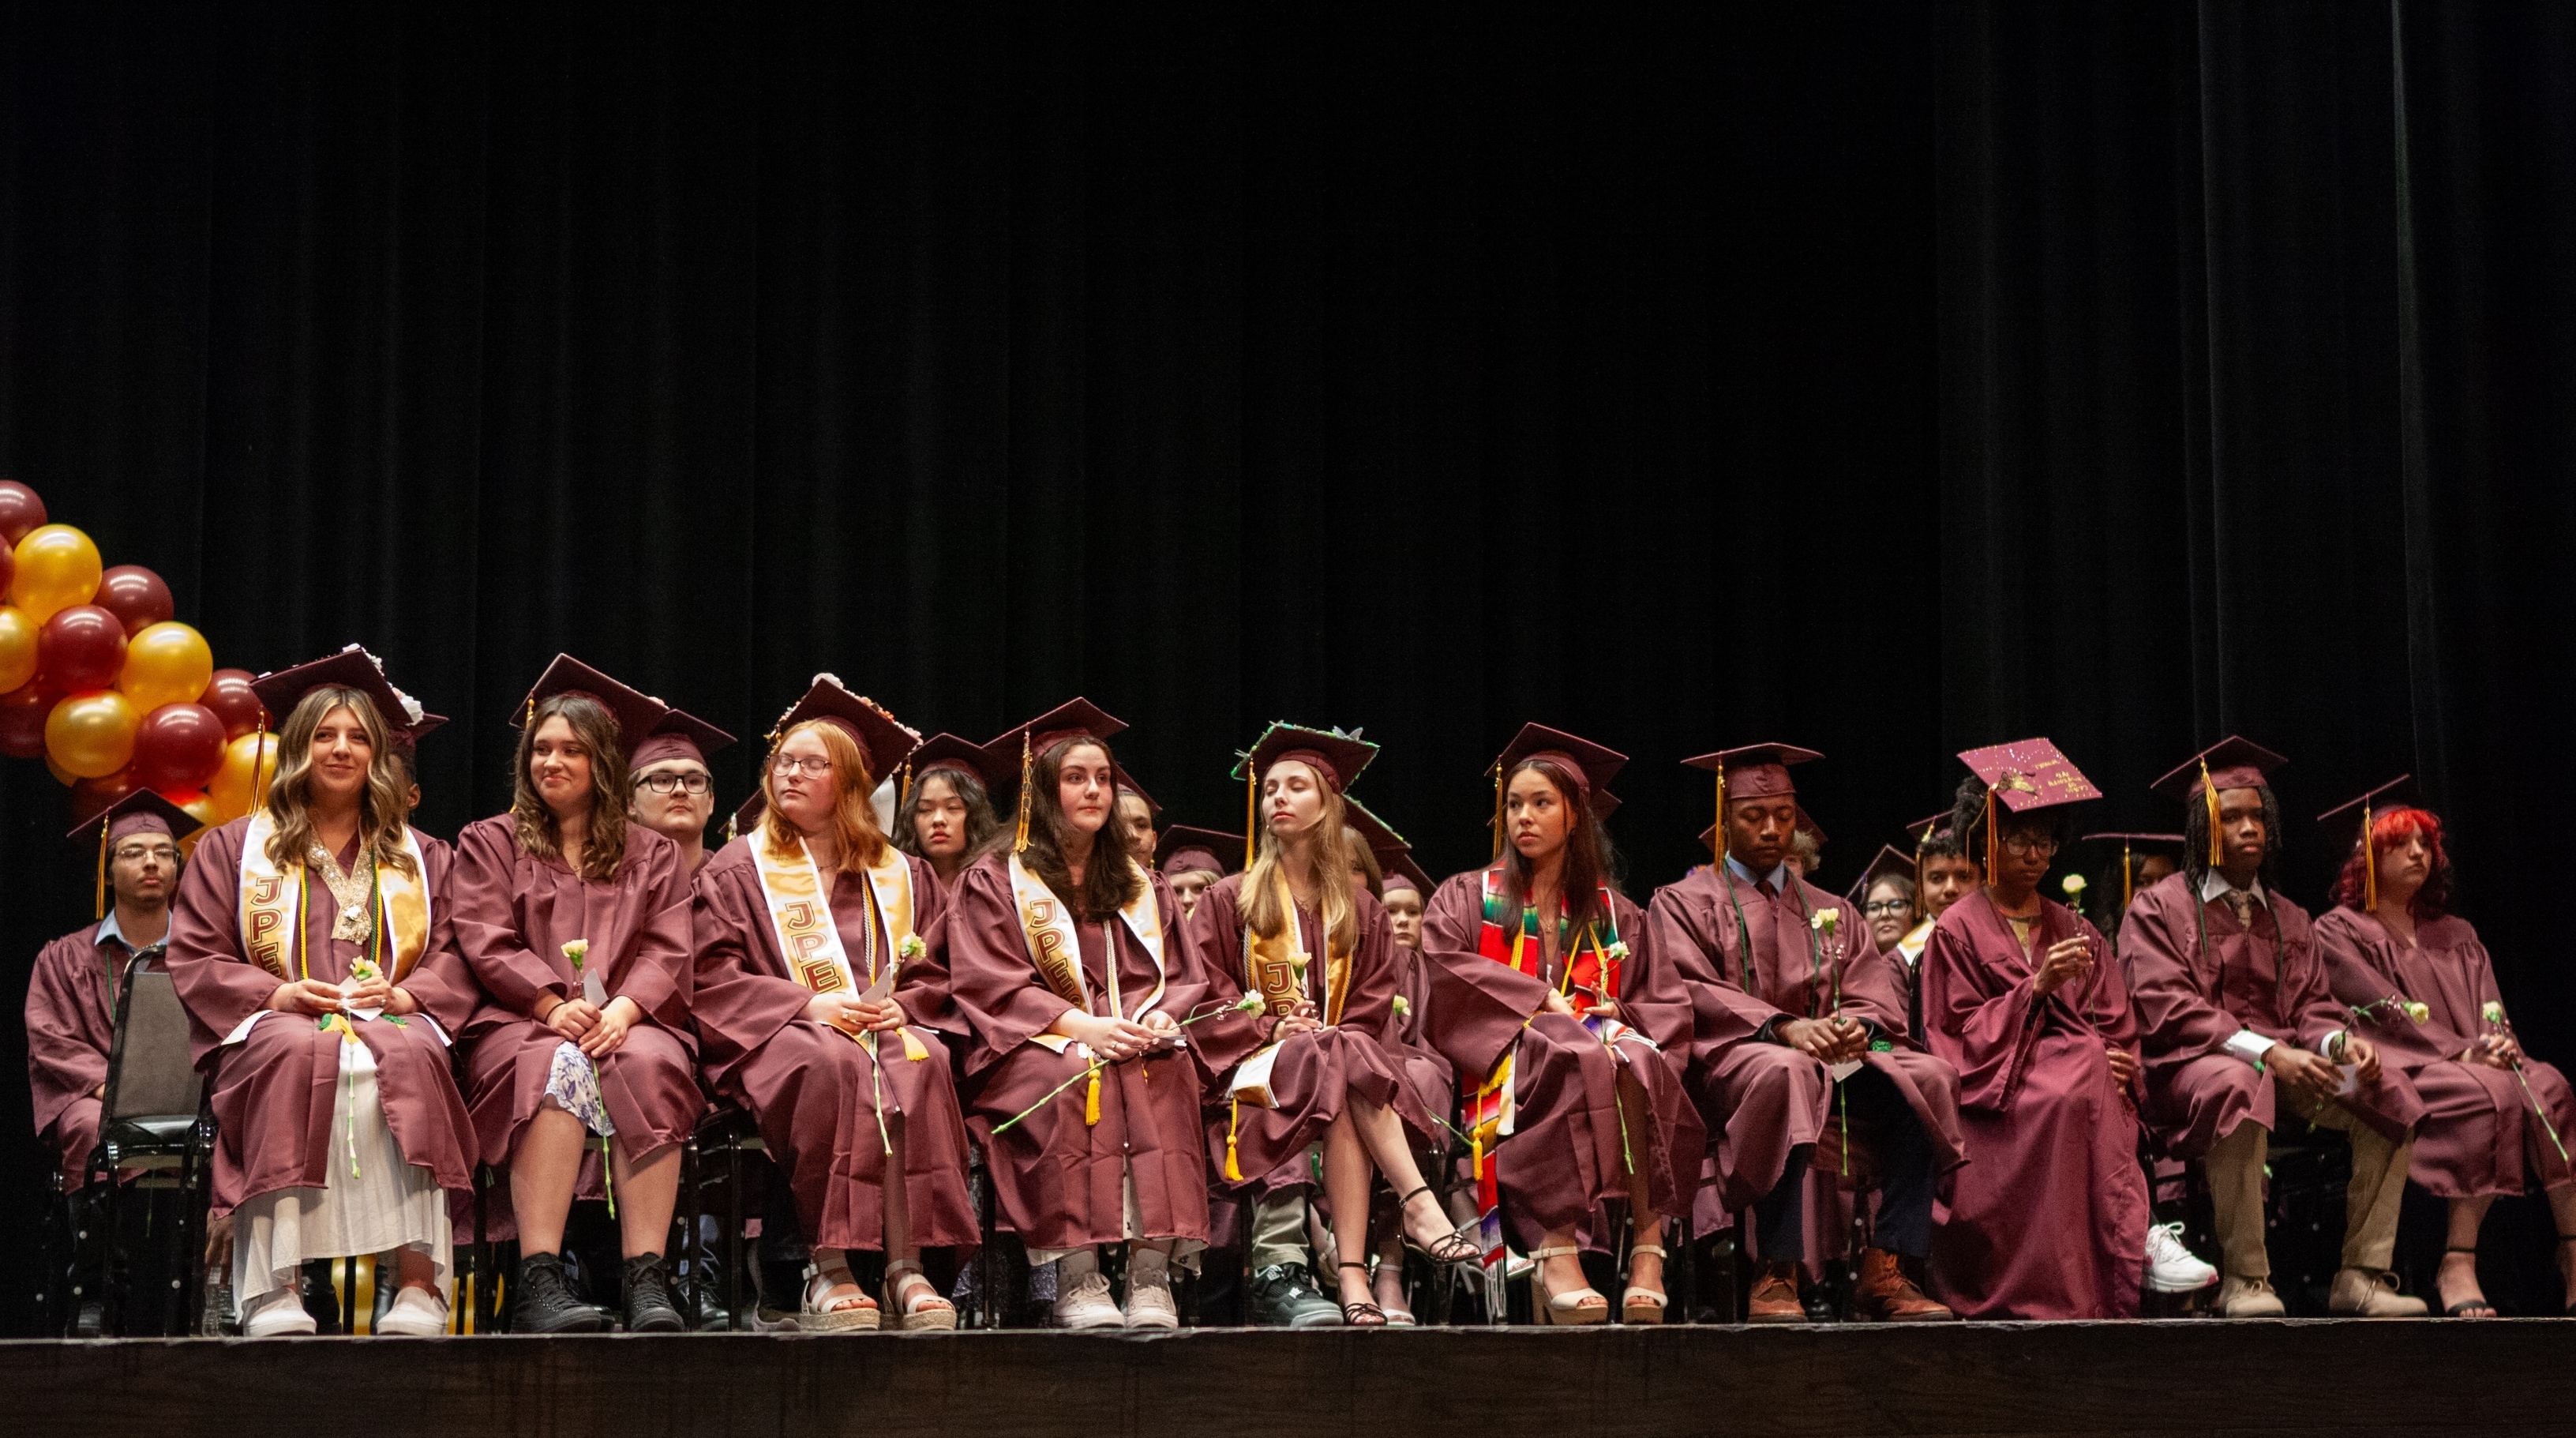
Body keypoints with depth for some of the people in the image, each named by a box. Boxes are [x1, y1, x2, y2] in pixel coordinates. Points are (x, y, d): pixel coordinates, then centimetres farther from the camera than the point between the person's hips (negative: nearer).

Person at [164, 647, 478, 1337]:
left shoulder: (421, 857, 23)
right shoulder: (233, 849, 20)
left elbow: (455, 958, 13)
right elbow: (194, 958, 10)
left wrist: (401, 995, -9)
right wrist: (279, 993, -9)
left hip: (391, 1025, 1)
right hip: (274, 1027, -1)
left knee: (407, 1056, -37)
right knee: (301, 1054, -39)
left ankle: (418, 1282, -45)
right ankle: (274, 1286, -46)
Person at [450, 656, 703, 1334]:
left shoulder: (651, 854, 22)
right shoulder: (489, 843, 19)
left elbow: (667, 952, 7)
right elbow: (487, 945, 3)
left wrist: (624, 1008, -15)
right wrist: (553, 1003, -16)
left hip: (630, 1020, 1)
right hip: (521, 1023, -1)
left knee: (649, 1063, -35)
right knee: (559, 1066, -37)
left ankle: (646, 1278, -41)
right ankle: (539, 1279, -46)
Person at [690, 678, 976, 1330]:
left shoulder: (901, 877, 22)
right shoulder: (739, 870, 14)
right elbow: (712, 979, 2)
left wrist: (900, 1006, -8)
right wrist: (808, 1004, -12)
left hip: (884, 1027, 2)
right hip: (778, 1035, -2)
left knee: (922, 1062, -35)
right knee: (834, 1064, -39)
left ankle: (907, 1265, -41)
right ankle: (829, 1270, -40)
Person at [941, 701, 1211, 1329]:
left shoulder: (1141, 887, 23)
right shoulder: (993, 882, 9)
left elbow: (1181, 978, 15)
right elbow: (988, 985, -3)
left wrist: (1161, 1018, -10)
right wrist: (1080, 1026, -18)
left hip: (1134, 1042, 3)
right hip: (1032, 1049, -3)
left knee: (1167, 1073, -32)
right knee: (1077, 1077, -37)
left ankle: (1152, 1271, -40)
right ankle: (1075, 1277, -39)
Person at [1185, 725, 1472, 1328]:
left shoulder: (1360, 911, 19)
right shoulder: (1229, 901, 12)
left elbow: (1374, 1001, 10)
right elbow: (1207, 992, 3)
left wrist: (1330, 1035, -11)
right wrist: (1271, 1027, -13)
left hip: (1339, 1062, 2)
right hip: (1257, 1065, -1)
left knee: (1339, 1096, -37)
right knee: (1343, 1069, -36)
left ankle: (1351, 1271, -49)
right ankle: (1418, 1204, -45)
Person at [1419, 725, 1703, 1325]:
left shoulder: (1614, 914, 24)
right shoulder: (1466, 897, 20)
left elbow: (1666, 1004, 13)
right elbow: (1443, 966, -1)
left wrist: (1619, 1018, -9)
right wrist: (1541, 999, -10)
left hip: (1604, 1045, 2)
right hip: (1510, 1049, -2)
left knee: (1638, 1065, -35)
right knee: (1572, 1061, -38)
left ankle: (1647, 1245, -48)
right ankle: (1555, 1250, -50)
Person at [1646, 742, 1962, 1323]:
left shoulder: (1829, 913, 26)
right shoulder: (1682, 904, 13)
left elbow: (1876, 993, 11)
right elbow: (1692, 993, -5)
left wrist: (1857, 1026, -15)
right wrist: (1783, 1027, -22)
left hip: (1836, 1057, 5)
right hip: (1733, 1056, -4)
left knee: (1930, 1077, -24)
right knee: (1787, 1073, -40)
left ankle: (1887, 1269, -27)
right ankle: (1777, 1275, -39)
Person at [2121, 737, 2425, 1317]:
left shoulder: (2287, 919, 21)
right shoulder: (2158, 908, 2)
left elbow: (2310, 1007, 13)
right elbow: (2167, 1009, -11)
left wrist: (2340, 1043, -13)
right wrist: (2266, 1052, -23)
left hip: (2284, 1064, 6)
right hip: (2189, 1066, -6)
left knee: (2388, 1093, -17)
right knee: (2238, 1085, -40)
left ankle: (2362, 1275, -17)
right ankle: (2244, 1279, -33)